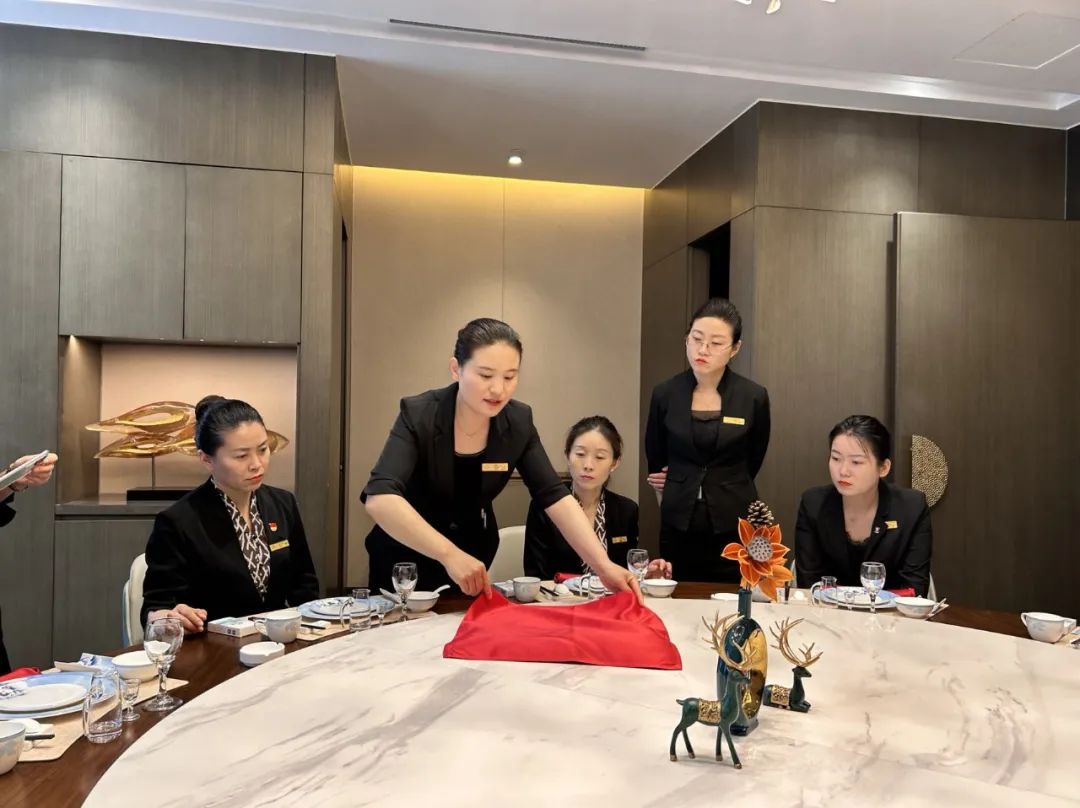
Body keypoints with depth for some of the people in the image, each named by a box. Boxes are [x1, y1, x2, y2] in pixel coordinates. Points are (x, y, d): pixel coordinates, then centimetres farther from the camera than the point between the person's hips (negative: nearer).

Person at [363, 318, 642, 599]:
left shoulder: (518, 422, -13)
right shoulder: (418, 415, -25)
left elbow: (555, 497, -16)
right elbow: (380, 498, -38)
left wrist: (604, 566, -29)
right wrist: (449, 553, -49)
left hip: (473, 555, 3)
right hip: (407, 556, -3)